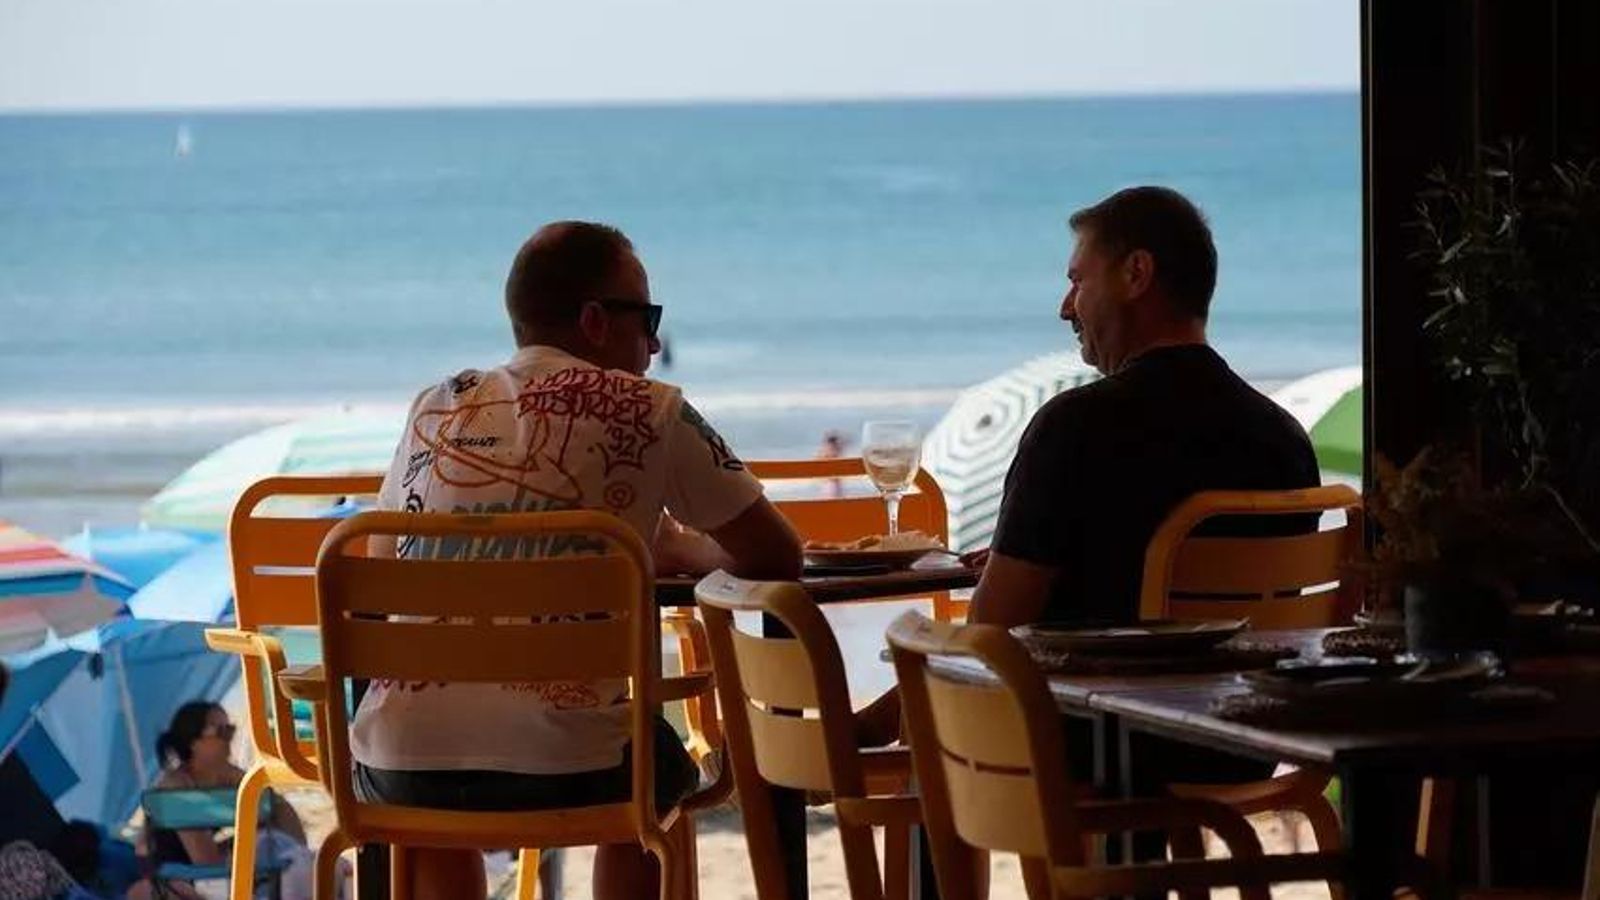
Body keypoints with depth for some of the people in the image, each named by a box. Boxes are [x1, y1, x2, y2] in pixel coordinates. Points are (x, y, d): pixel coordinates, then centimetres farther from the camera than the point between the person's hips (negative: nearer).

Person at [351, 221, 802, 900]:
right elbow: (776, 557, 7)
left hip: (402, 767, 3)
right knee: (660, 771, 34)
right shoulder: (650, 412, 2)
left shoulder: (437, 407, 14)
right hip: (565, 768, -3)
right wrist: (675, 551, 28)